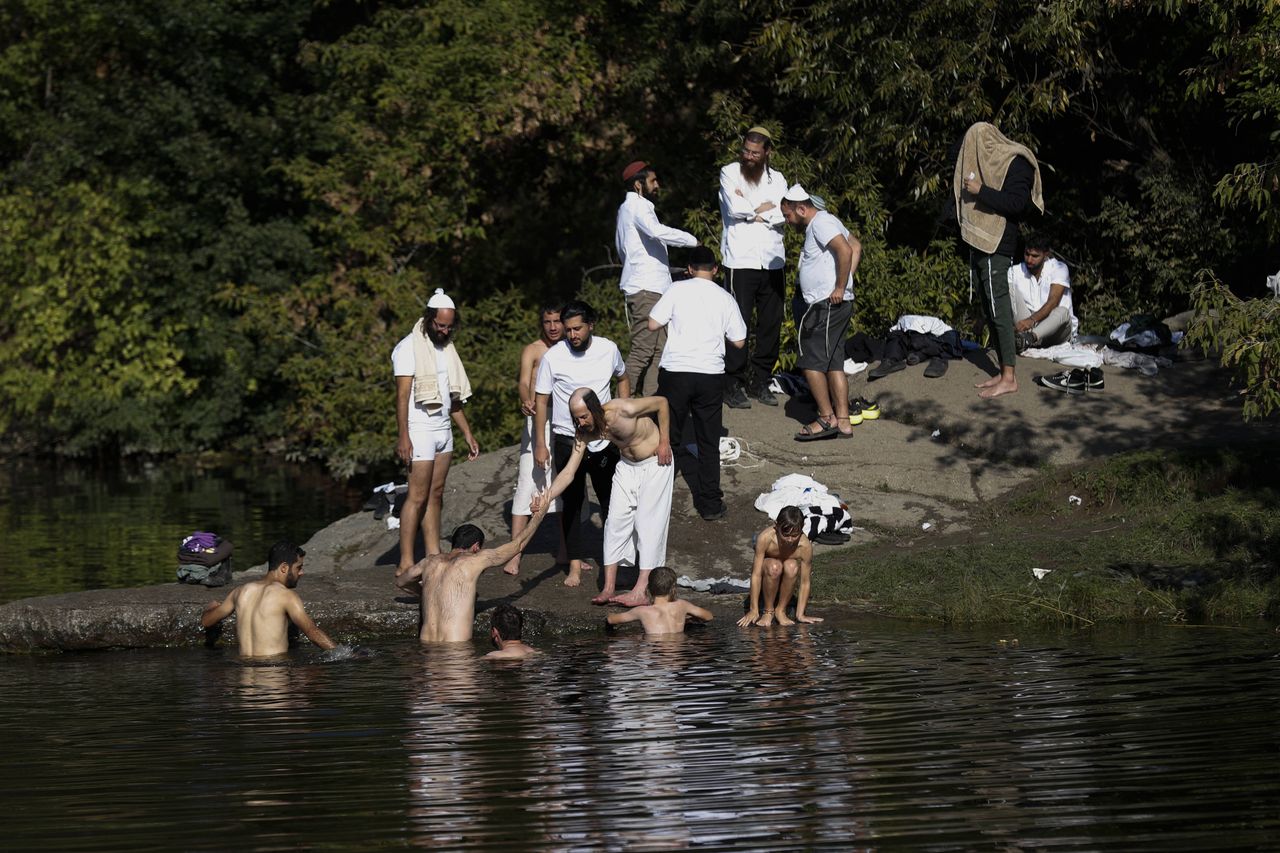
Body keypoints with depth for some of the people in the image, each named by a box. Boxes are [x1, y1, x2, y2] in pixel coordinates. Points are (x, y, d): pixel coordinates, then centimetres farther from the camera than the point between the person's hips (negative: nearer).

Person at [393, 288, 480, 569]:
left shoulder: (445, 348, 14)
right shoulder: (410, 347, -10)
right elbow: (402, 395, -14)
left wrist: (468, 433, 18)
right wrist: (403, 437, -21)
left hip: (443, 429, 8)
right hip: (420, 429, -8)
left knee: (436, 495, 7)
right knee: (418, 496, -9)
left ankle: (434, 556, 8)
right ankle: (406, 563, -9)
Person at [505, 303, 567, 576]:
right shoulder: (532, 351, 1)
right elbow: (524, 382, -14)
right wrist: (526, 402, -35)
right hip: (539, 422, -5)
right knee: (527, 485, -11)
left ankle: (565, 553, 19)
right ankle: (514, 556, -12)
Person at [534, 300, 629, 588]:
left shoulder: (608, 349, -5)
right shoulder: (553, 357, -12)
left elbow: (622, 379, 16)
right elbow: (541, 401, -5)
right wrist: (540, 444, -7)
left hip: (604, 437, 2)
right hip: (567, 439, -2)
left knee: (610, 499, 10)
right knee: (571, 502, 3)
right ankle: (575, 565, 9)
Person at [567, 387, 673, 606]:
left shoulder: (623, 410, -33)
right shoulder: (585, 432, -16)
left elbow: (661, 402, -18)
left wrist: (664, 442, -17)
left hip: (655, 462, -5)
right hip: (626, 465, 5)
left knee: (648, 523, -11)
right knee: (616, 520, -4)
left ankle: (640, 591, -15)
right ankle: (609, 587, -2)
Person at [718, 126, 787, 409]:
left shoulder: (776, 179, 13)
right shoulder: (729, 173, 3)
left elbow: (783, 216, -3)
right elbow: (735, 208, -13)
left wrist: (751, 210, -9)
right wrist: (765, 208, -1)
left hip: (772, 260, 4)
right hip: (740, 260, -4)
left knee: (771, 324, 5)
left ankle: (761, 382, 14)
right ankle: (733, 384, -5)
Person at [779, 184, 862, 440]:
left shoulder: (821, 223, -13)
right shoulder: (824, 222, 19)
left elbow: (845, 250, -26)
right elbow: (856, 247, 25)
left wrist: (840, 287, -20)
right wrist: (848, 280, 13)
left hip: (827, 304, -10)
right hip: (834, 305, 10)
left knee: (811, 361, -5)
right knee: (833, 363, 10)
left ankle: (827, 418, -4)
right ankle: (843, 421, 9)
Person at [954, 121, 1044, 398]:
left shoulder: (1015, 164, -11)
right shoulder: (989, 162, 17)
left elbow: (1016, 203, -20)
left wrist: (981, 191, -19)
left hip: (997, 246, -10)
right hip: (981, 242, 10)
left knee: (999, 309, -9)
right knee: (992, 310, 11)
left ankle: (1009, 378, -8)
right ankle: (1003, 372, 15)